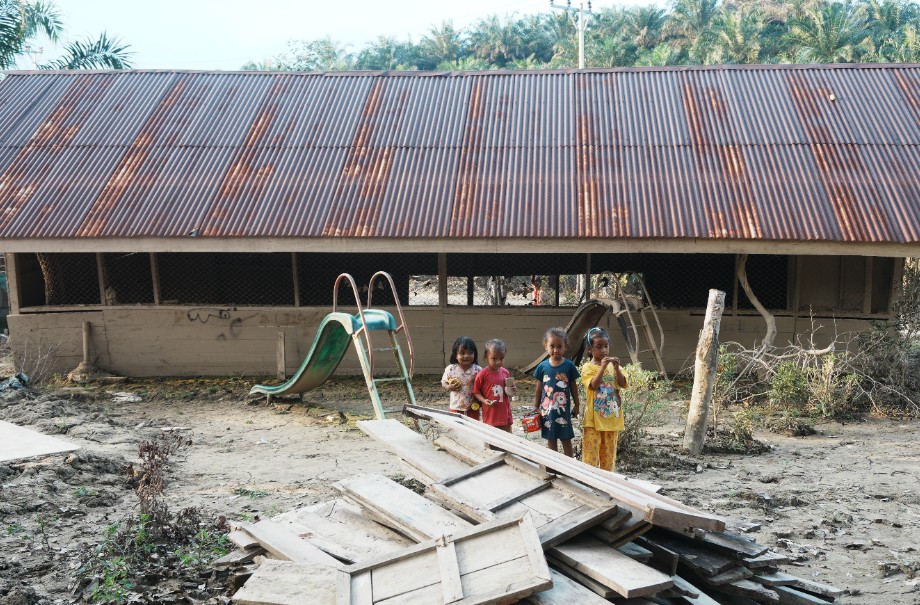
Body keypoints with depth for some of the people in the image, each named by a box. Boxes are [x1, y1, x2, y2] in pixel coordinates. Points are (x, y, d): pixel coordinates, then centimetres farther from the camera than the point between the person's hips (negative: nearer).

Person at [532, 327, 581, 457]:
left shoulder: (569, 365, -7)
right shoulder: (543, 366, -3)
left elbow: (573, 387, 2)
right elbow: (539, 388, 6)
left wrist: (576, 405, 6)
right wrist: (537, 406, 10)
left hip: (563, 409, -2)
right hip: (547, 409, 2)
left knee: (566, 439, 9)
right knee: (551, 439, 12)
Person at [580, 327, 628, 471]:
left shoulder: (613, 365, 7)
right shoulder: (588, 367, -6)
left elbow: (623, 384, -3)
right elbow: (594, 385, -21)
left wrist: (616, 367, -15)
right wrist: (603, 367, -25)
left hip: (612, 418, 4)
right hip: (594, 418, -4)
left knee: (609, 452, 13)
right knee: (591, 452, -2)